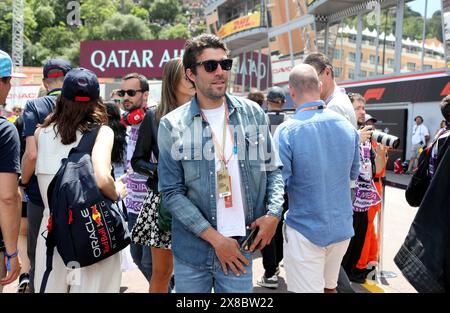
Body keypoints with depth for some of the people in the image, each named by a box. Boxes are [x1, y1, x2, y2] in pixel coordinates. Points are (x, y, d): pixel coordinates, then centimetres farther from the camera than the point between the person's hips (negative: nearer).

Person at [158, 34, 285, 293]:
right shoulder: (172, 126, -6)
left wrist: (273, 213, -7)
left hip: (240, 249, 2)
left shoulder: (253, 114, 3)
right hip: (191, 251, -1)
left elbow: (273, 169, 10)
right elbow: (171, 192, -8)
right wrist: (215, 238, -13)